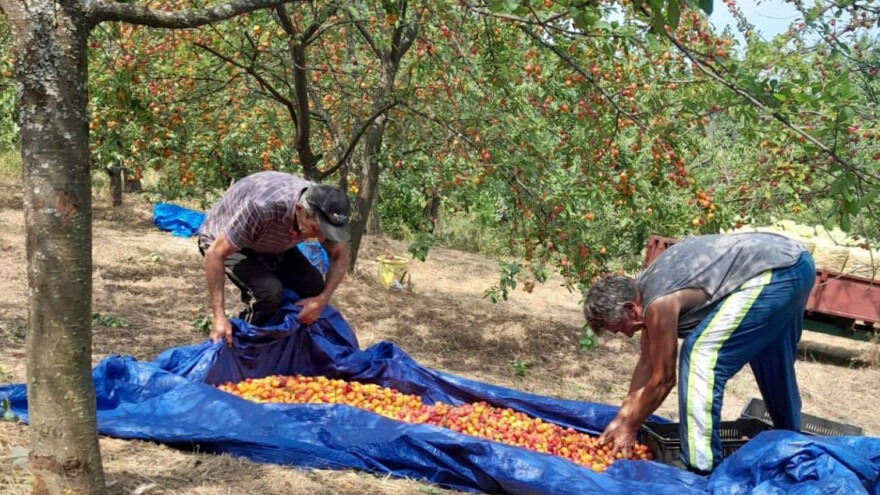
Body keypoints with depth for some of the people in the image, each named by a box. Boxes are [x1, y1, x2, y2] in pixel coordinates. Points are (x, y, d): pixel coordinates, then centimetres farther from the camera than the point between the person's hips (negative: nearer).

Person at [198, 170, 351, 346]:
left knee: (313, 285, -13)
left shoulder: (322, 212, -24)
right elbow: (215, 254, -35)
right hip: (221, 242, -5)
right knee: (269, 291, -29)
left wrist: (322, 299, -23)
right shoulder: (262, 207, -43)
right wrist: (220, 317, -38)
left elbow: (341, 256, -8)